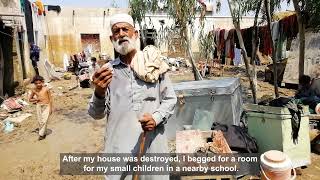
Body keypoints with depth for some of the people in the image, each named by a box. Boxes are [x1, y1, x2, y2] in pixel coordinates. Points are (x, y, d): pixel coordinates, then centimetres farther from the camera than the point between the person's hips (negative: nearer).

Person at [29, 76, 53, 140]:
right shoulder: (34, 90, 0)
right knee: (40, 121, 8)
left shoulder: (46, 89, -8)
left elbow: (50, 99, -3)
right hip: (39, 106, 3)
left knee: (44, 120, -8)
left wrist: (51, 108, -5)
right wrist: (36, 99, -9)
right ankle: (43, 132, 27)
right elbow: (30, 99, 12)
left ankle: (41, 134, 4)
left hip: (46, 106, -3)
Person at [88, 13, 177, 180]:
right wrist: (99, 93, -22)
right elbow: (96, 114, -2)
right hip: (119, 146, 0)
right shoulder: (107, 71, 0)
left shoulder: (155, 64, 0)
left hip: (152, 144, 1)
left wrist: (156, 118, -13)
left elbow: (170, 99, 5)